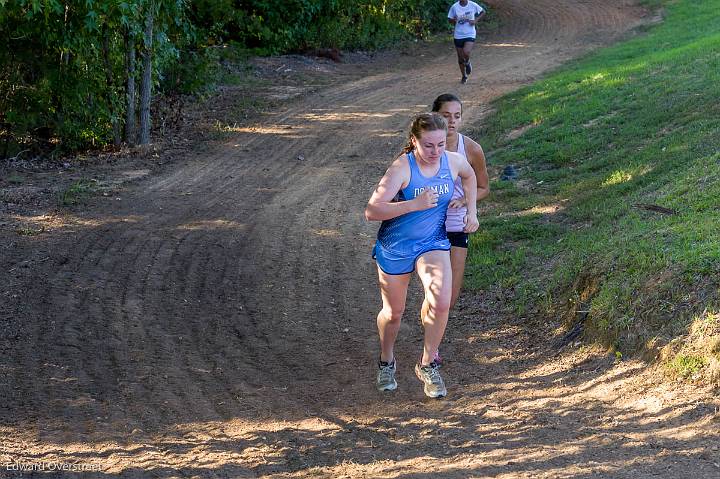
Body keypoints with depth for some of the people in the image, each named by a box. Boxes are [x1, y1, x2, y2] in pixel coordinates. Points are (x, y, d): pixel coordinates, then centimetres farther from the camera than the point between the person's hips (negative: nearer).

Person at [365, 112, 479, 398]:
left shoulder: (454, 161, -9)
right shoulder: (402, 168, -24)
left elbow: (469, 176, 18)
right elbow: (372, 211, -32)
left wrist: (471, 210, 10)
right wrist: (415, 204, -38)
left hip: (432, 243, 3)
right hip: (395, 246, -2)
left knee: (441, 303, -20)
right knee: (393, 313, 14)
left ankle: (427, 366, 1)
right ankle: (386, 362, 43)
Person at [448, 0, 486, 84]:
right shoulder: (454, 7, -6)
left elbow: (483, 12, 10)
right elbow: (450, 20, 4)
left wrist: (476, 20, -7)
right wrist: (454, 20, -20)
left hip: (470, 34, -2)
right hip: (458, 35, 2)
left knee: (466, 53, -25)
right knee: (460, 58, 9)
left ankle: (467, 63, 11)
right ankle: (464, 76, 30)